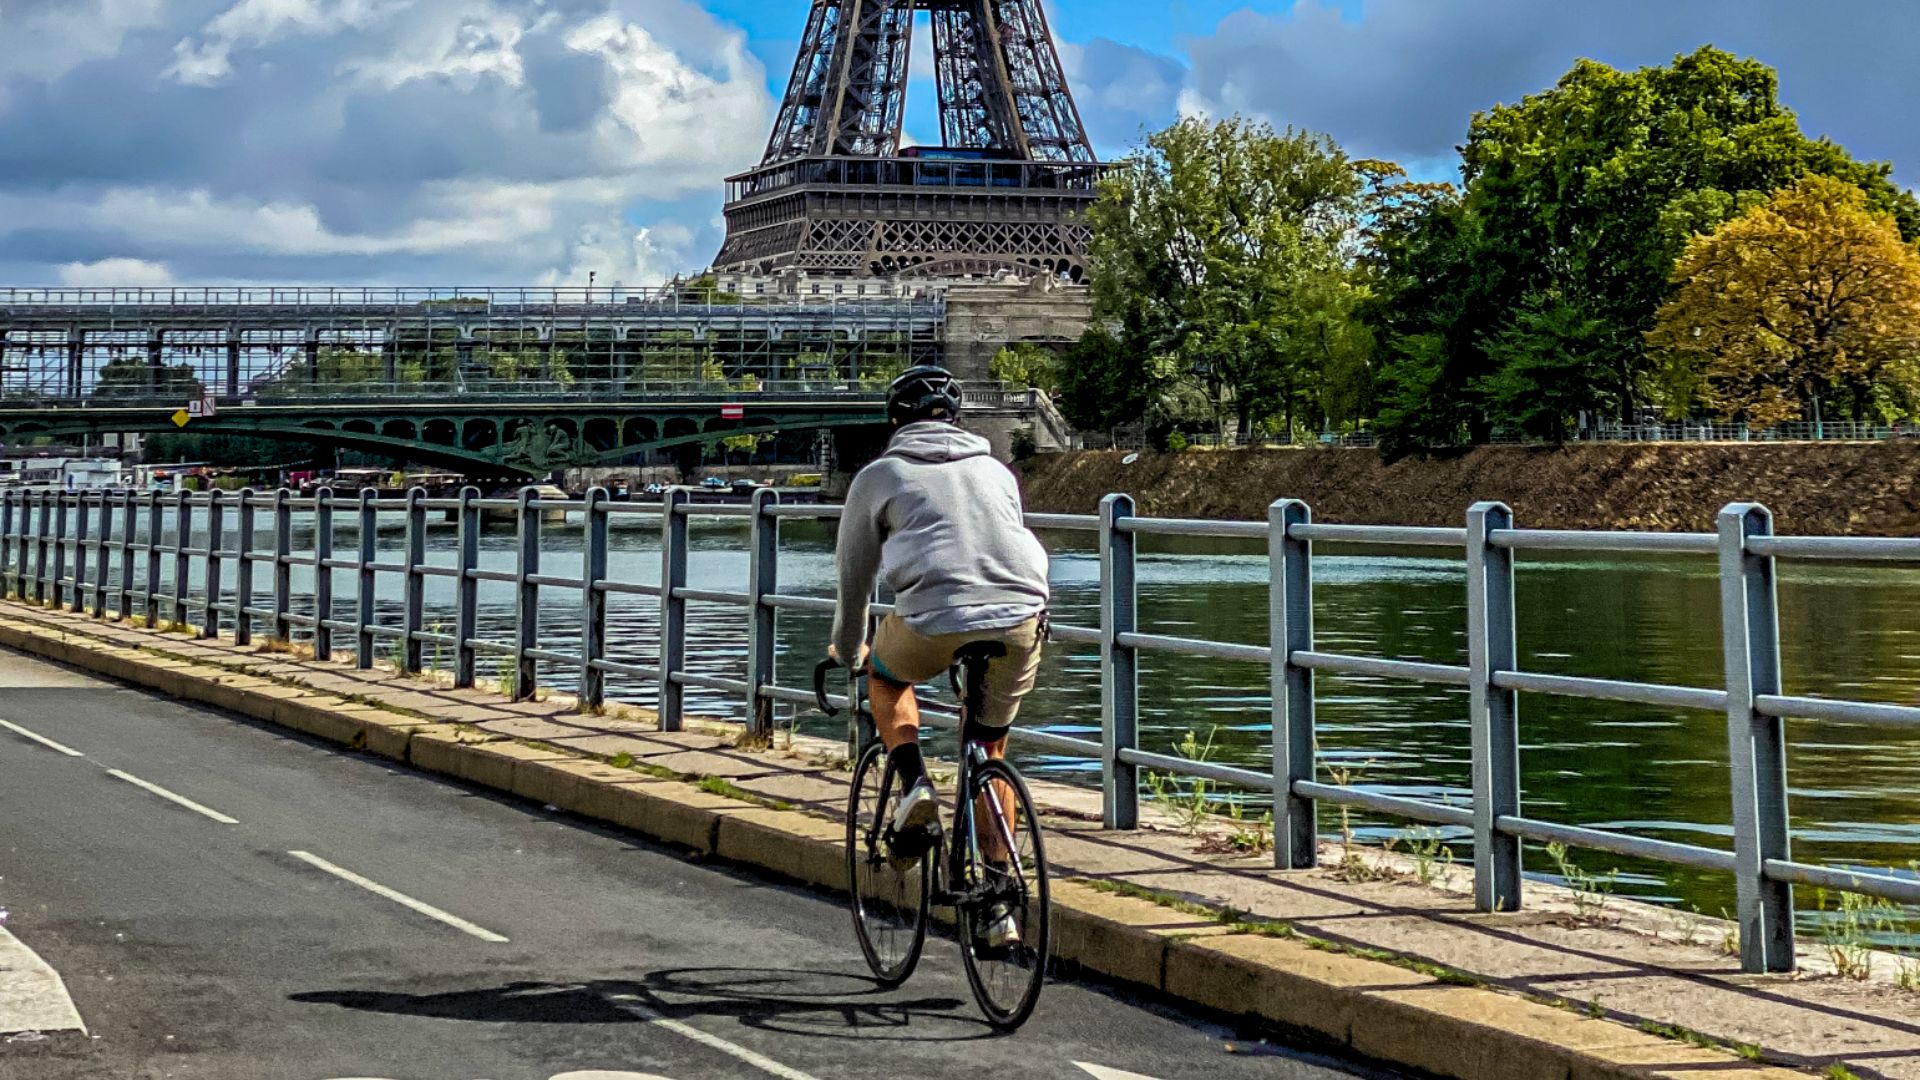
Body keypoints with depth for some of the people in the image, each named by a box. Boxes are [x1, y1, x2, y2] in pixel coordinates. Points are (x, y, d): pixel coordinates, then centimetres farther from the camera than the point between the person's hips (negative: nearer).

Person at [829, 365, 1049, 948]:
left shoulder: (879, 476, 17)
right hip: (1020, 618, 3)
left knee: (886, 677, 31)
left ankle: (914, 786, 7)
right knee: (989, 753, 21)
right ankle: (998, 901, 17)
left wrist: (848, 650, 41)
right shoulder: (996, 470, 27)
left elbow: (855, 573, 25)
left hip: (934, 621, -3)